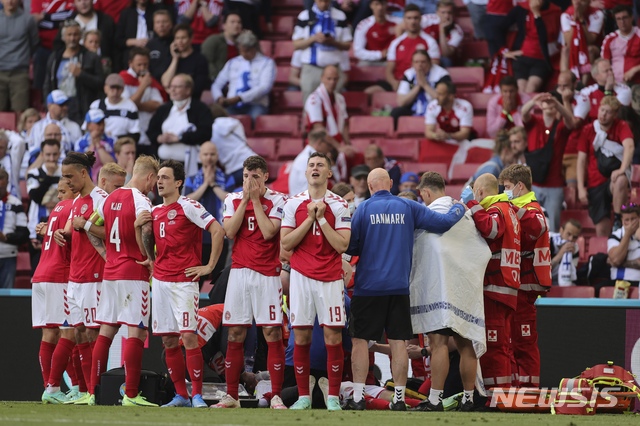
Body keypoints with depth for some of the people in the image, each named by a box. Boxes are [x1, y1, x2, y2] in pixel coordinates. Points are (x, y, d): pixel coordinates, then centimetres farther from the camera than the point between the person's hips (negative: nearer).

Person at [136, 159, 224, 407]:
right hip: (160, 280, 7)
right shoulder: (155, 211, 15)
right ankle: (180, 395, 13)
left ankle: (197, 395, -8)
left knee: (189, 336, -12)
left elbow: (218, 231, -13)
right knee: (168, 341, 7)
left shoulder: (188, 207, -6)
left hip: (184, 280, -7)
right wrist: (138, 227, 6)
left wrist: (209, 266, -12)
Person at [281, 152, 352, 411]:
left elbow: (342, 245, -7)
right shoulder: (293, 204, 6)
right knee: (301, 336, 1)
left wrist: (321, 218, -12)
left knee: (333, 336, -4)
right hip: (301, 276, 2)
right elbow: (286, 243, 0)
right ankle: (303, 396, 7)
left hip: (330, 278, -1)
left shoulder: (339, 205, 1)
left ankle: (333, 397, 2)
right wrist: (309, 219, -9)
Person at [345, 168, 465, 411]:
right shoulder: (408, 208, 2)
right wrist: (460, 208, 19)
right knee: (398, 341, 5)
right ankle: (399, 398, 5)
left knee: (360, 339, 5)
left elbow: (350, 246, -5)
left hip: (368, 285, -2)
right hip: (399, 287, 2)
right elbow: (444, 223, 0)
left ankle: (358, 397, 2)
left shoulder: (364, 208, -4)